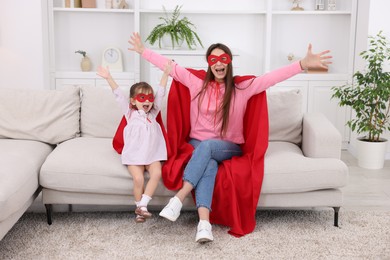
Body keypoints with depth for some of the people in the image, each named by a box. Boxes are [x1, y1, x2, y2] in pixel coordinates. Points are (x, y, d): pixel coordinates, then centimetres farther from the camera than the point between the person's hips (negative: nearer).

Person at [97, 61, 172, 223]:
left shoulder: (153, 112, 13)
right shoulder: (130, 112, 8)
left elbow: (161, 93, 8)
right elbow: (118, 95, -1)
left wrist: (165, 74, 1)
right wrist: (108, 78, -10)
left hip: (153, 154, 2)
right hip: (134, 155, -2)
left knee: (157, 173, -26)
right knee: (138, 178, -24)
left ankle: (142, 205, -19)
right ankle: (140, 206, -4)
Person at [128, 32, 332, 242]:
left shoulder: (242, 89, -1)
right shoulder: (197, 84, 5)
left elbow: (272, 77, -11)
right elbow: (170, 66, 7)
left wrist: (303, 64, -22)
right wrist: (143, 51, 7)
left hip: (229, 147, -1)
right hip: (198, 144, 1)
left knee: (206, 146, -35)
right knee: (208, 164, -34)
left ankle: (178, 199, -38)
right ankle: (204, 223, -50)